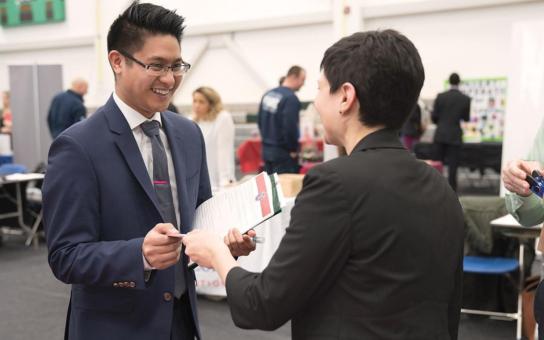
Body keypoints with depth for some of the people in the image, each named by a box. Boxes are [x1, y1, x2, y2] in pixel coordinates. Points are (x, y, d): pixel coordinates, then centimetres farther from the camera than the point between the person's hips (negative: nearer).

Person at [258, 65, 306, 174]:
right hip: (283, 153, -8)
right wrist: (293, 150, -9)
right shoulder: (291, 98, -18)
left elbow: (260, 120, 14)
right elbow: (290, 127, -22)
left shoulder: (268, 94, 8)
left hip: (267, 150, 8)